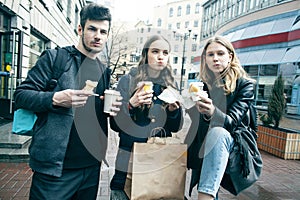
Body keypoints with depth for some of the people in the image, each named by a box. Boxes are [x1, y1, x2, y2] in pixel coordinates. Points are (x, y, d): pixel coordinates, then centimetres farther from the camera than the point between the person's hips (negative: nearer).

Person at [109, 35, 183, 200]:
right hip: (129, 159, -2)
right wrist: (131, 104, -24)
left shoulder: (171, 85, 4)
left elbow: (175, 128, 4)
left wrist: (174, 110, -15)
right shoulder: (128, 80, -5)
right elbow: (115, 124, -8)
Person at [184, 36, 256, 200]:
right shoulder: (202, 84, 5)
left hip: (232, 142, -5)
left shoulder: (245, 84, -7)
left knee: (217, 132, -35)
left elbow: (232, 121, -21)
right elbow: (196, 120, 4)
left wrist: (212, 112, -42)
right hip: (201, 144, 5)